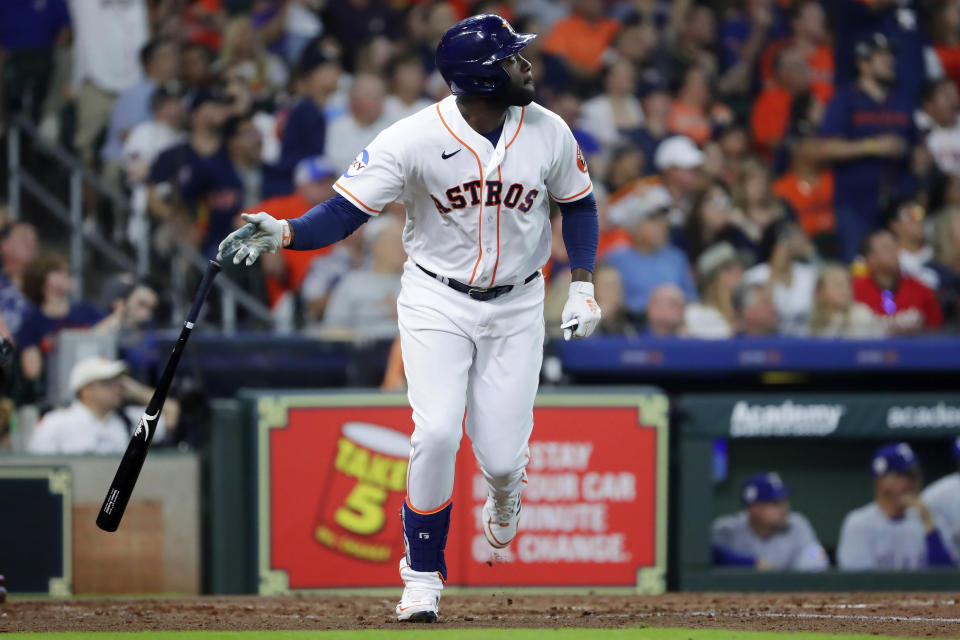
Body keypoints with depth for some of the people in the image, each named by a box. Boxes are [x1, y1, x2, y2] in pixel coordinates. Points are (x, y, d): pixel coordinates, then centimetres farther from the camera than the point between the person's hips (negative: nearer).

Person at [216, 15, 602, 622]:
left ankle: (504, 493, 37)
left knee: (500, 456, -4)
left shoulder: (549, 133, -10)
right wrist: (284, 233, -38)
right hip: (437, 301, -2)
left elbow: (578, 204, 8)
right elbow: (345, 211, -20)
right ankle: (423, 577, -2)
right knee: (436, 433, -20)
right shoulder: (416, 139, -20)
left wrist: (582, 286, -1)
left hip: (516, 305, 2)